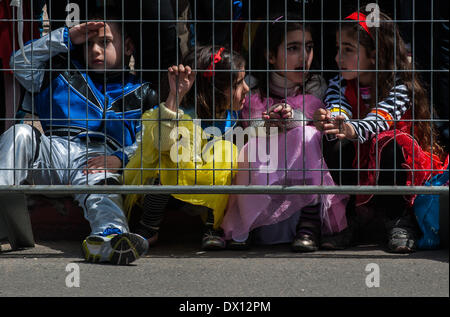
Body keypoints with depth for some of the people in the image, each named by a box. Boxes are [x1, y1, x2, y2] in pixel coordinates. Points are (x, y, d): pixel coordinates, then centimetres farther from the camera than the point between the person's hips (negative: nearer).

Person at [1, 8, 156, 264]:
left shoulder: (140, 94, 23)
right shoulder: (65, 74, 30)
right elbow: (21, 64, 19)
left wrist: (121, 158, -12)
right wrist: (66, 37, 16)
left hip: (98, 157, -3)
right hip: (51, 150, 3)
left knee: (99, 186, -39)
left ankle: (110, 236, -73)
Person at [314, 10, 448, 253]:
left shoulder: (400, 87, -16)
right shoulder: (339, 85, -3)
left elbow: (379, 119, -35)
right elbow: (337, 114, -22)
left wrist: (353, 130, -58)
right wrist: (328, 124, -48)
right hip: (354, 168, 3)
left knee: (392, 143, -35)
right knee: (334, 146, -26)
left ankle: (399, 221, -19)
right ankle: (361, 211, -9)